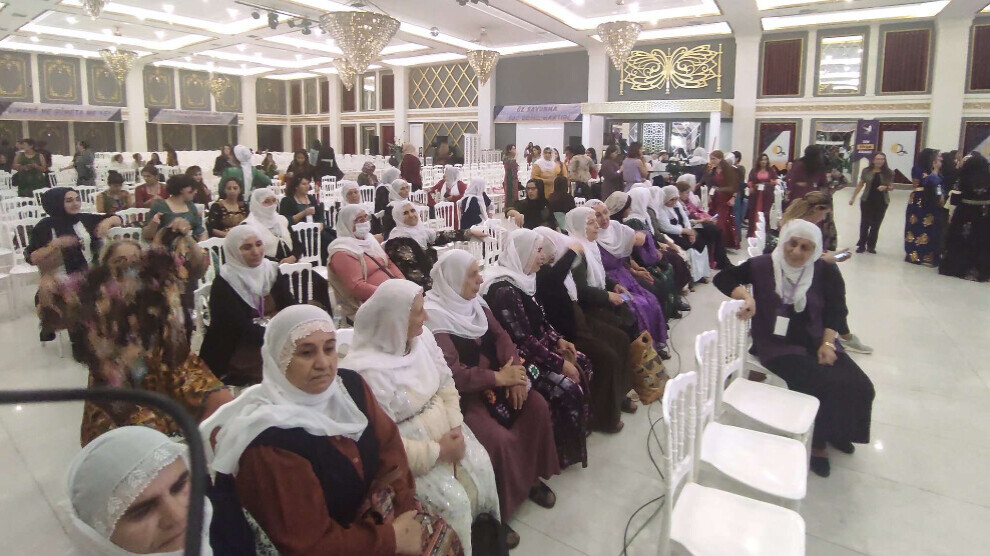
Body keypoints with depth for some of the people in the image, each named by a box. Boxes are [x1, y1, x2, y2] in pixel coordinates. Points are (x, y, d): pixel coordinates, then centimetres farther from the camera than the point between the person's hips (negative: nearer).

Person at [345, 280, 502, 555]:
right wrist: (438, 451, -19)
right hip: (405, 451, -6)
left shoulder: (422, 336, -5)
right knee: (453, 499, -16)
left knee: (481, 466, -9)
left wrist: (455, 428, -10)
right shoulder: (367, 370, -26)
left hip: (444, 431, 7)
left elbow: (446, 384, 4)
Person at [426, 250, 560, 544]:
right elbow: (452, 374, -26)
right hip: (461, 393, -8)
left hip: (492, 379, 8)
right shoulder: (435, 316, -21)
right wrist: (500, 378, -23)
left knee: (537, 407, -6)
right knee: (499, 439, -25)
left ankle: (530, 475, 16)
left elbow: (500, 336, 4)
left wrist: (515, 373, -13)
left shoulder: (473, 301, 4)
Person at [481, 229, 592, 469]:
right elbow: (522, 340, -25)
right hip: (519, 359, -10)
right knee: (568, 388, -19)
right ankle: (566, 451, 1)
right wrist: (560, 363, -20)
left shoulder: (521, 278, 6)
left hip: (535, 348, 10)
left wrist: (558, 340, 0)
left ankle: (581, 426, 20)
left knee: (582, 364, 4)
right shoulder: (504, 289, -24)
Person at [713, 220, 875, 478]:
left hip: (814, 341, 5)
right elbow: (722, 278, -6)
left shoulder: (821, 270, 3)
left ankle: (835, 431, 18)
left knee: (859, 385, -12)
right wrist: (745, 295, -24)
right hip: (777, 344, -4)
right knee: (821, 385, -25)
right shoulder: (763, 266, -7)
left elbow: (832, 310, 7)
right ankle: (818, 443, 2)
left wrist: (827, 343, -6)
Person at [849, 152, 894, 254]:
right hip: (866, 201, 0)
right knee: (864, 223, 6)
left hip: (882, 202, 0)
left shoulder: (889, 173, -3)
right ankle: (862, 245, 15)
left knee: (876, 224, 6)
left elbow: (891, 187, 4)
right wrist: (853, 197, 5)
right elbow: (860, 185, 6)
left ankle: (871, 246, 16)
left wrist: (886, 187, -19)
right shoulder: (866, 171, -3)